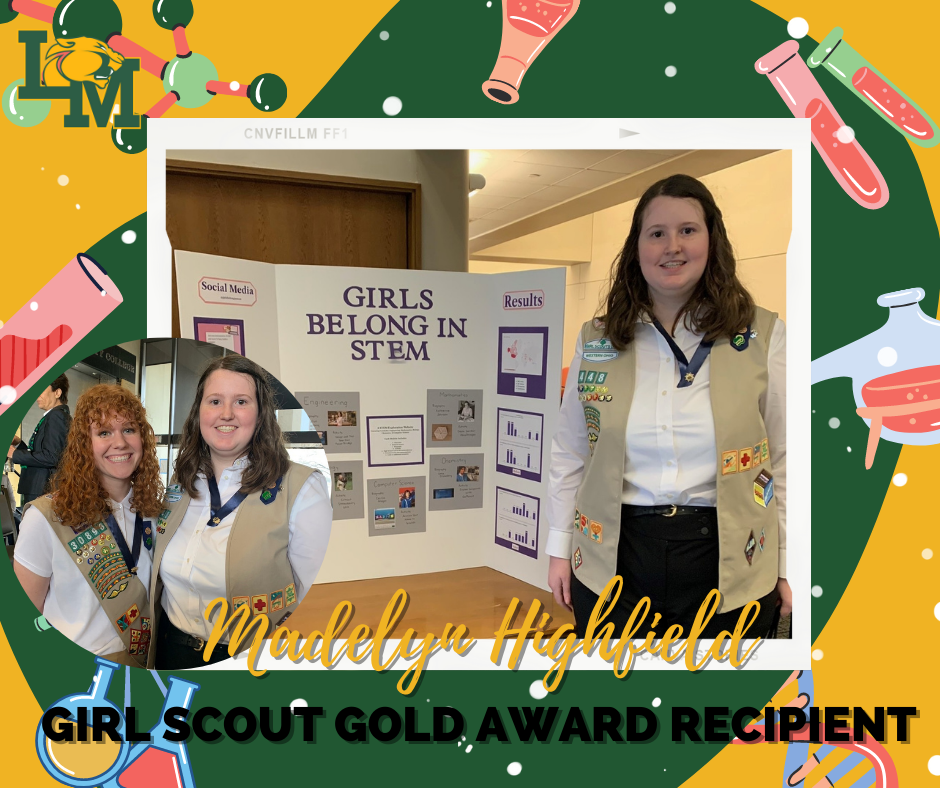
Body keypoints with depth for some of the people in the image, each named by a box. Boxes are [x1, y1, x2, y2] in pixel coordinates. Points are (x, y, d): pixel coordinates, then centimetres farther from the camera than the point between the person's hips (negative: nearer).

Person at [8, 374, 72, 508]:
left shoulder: (56, 416, -13)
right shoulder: (61, 416, 16)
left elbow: (49, 458, -21)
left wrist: (15, 453, -11)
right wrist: (19, 443, 9)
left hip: (42, 491, -10)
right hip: (41, 490, 10)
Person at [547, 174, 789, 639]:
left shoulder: (761, 335, -2)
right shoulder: (596, 341, 3)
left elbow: (783, 457, 1)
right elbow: (569, 453, 8)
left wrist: (786, 564, 2)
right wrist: (559, 548, 8)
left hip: (726, 565, -1)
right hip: (614, 558, 2)